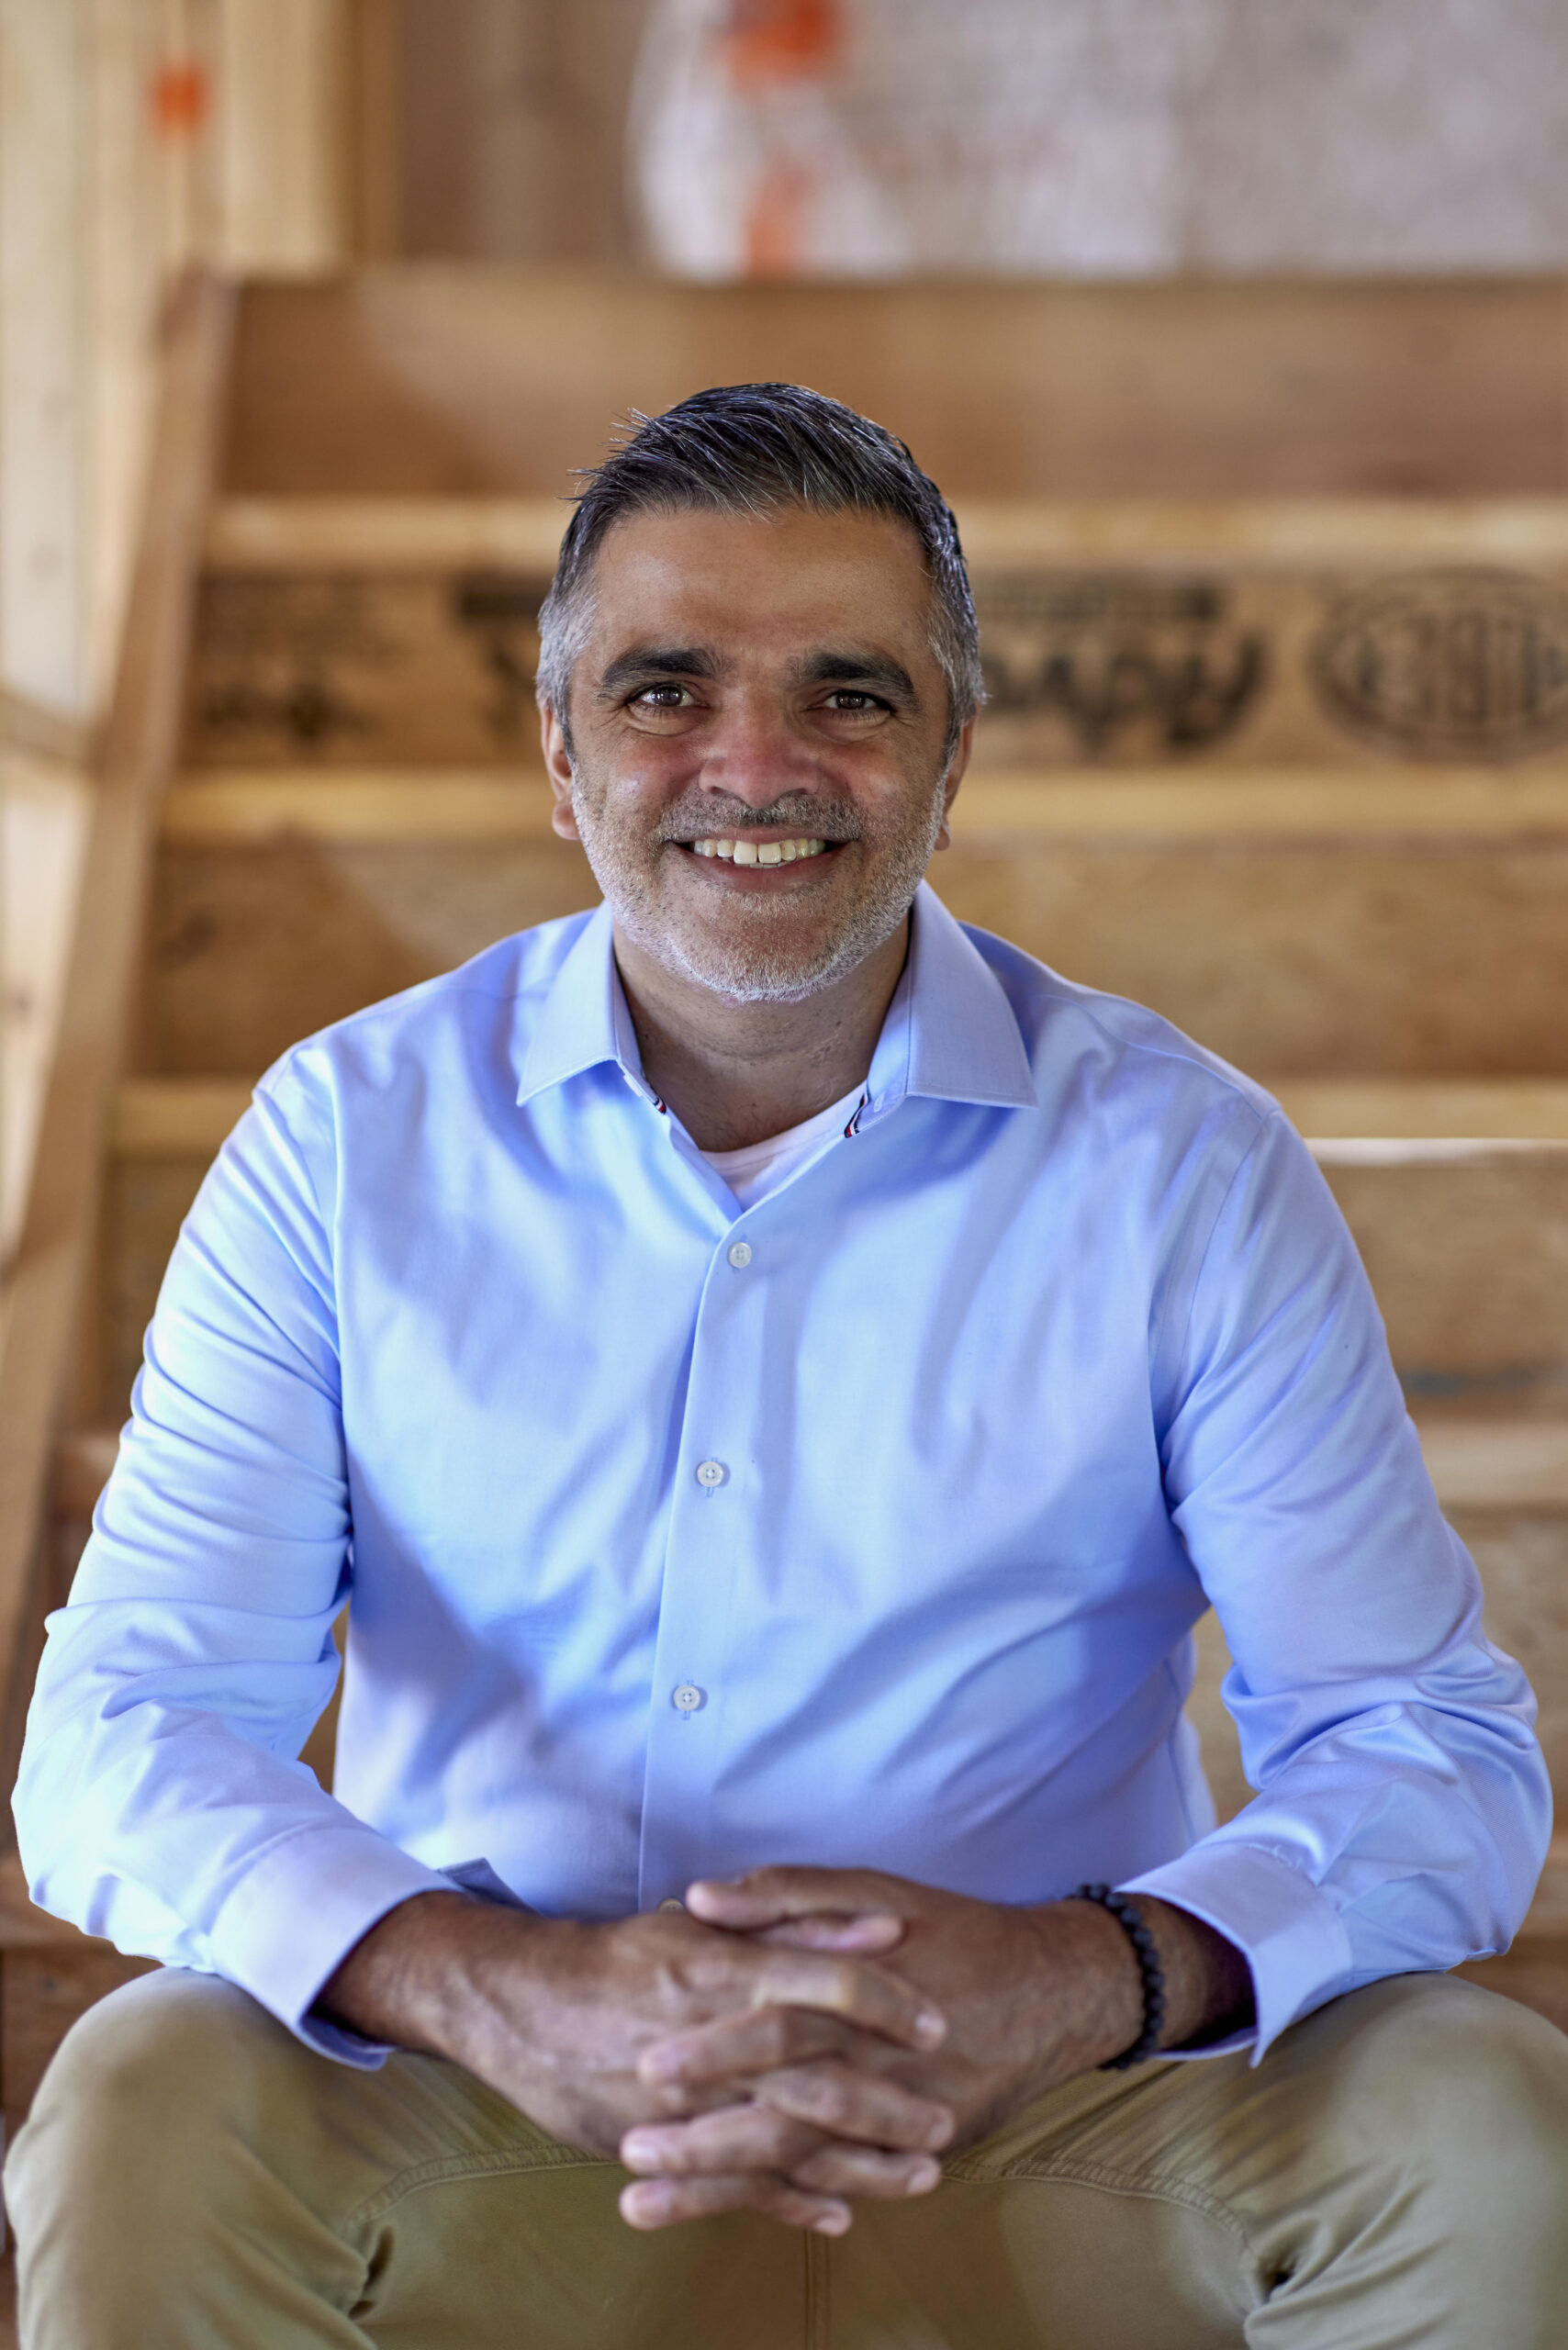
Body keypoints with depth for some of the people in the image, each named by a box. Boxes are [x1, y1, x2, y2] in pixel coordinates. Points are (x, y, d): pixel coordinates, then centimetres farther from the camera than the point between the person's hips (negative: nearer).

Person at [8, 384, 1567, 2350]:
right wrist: (489, 1989, -28)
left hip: (1045, 2137, 1)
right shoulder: (350, 1139, 0)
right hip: (498, 2115, 0)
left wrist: (1095, 1978, -28)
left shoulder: (1182, 1167, -2)